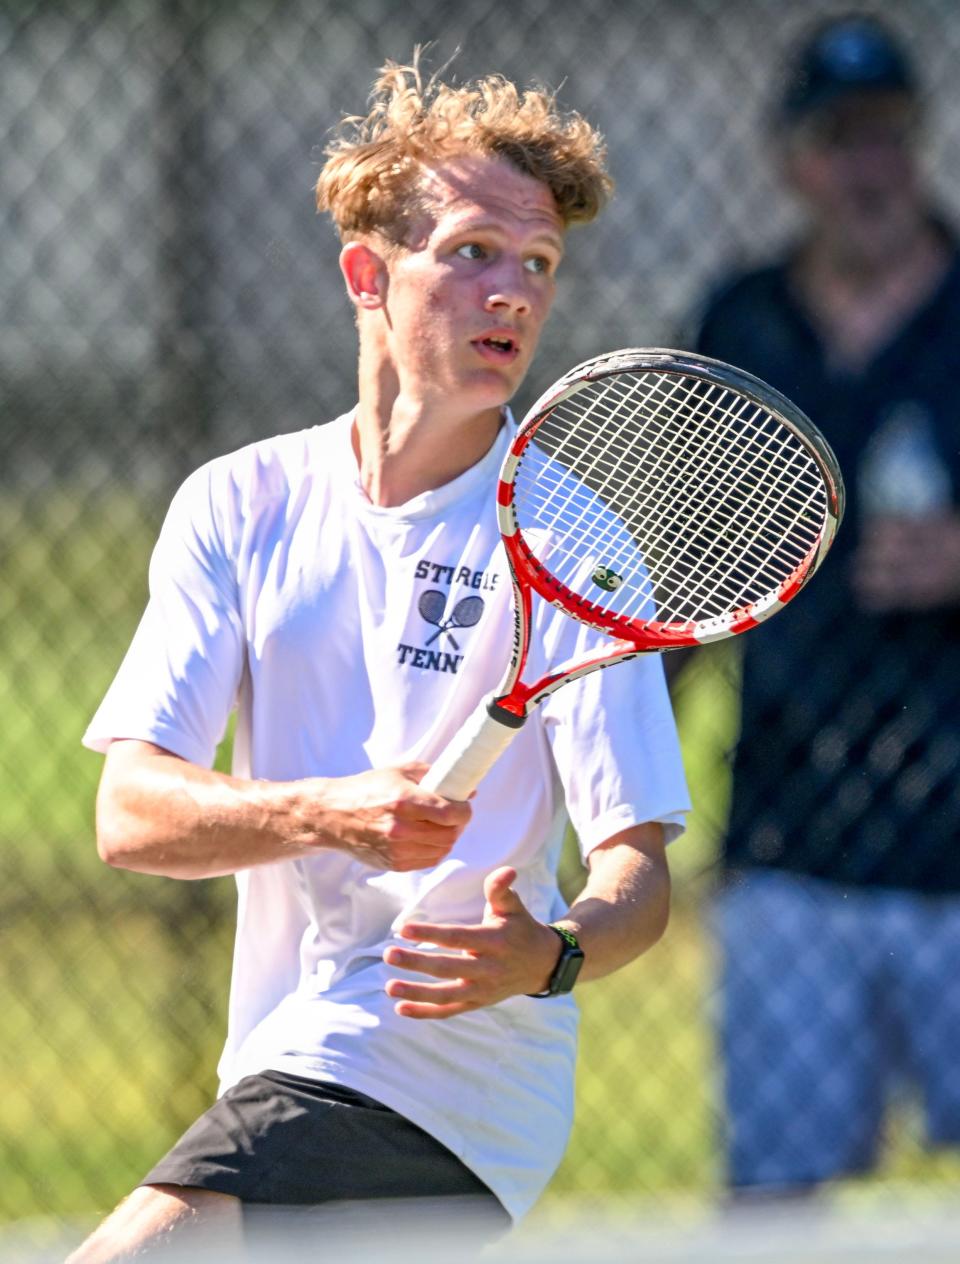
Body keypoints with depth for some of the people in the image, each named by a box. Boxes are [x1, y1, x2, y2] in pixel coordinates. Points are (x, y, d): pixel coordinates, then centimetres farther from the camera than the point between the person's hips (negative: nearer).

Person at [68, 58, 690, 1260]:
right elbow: (132, 813, -4)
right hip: (292, 1061, 6)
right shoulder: (240, 505, 6)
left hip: (435, 1063, -6)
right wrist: (330, 813, -24)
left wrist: (549, 955, -34)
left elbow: (639, 860, -10)